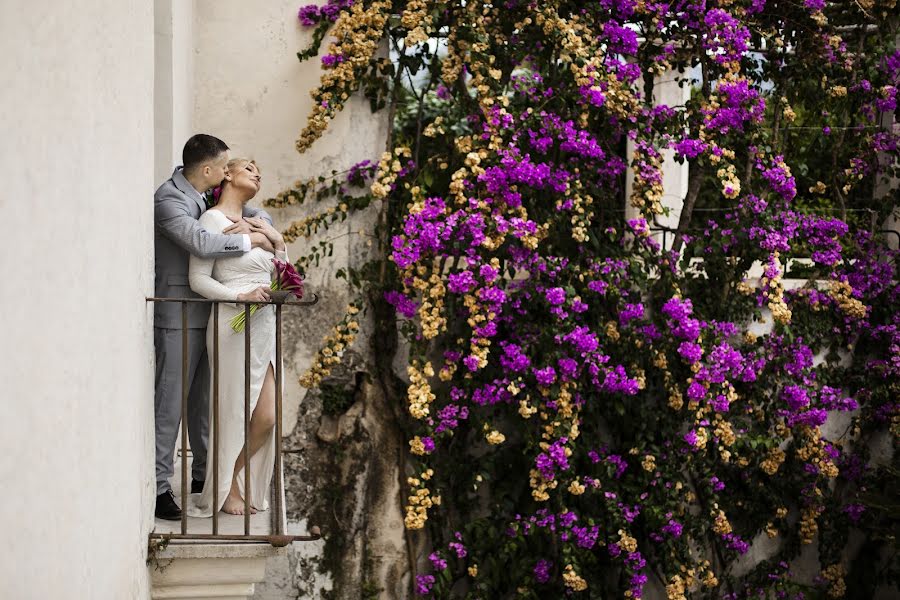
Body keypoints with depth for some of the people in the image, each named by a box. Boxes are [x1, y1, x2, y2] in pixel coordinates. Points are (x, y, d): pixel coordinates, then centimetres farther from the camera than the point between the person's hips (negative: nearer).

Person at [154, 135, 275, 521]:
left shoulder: (212, 200, 11)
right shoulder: (169, 199, -15)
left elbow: (263, 218, 19)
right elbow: (200, 243, -30)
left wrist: (250, 222, -5)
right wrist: (251, 240, -18)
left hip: (209, 315, 8)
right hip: (179, 318, -8)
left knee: (205, 400, 15)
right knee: (170, 403, -6)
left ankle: (203, 476, 25)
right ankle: (158, 487, -3)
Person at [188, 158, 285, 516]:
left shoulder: (254, 223, 18)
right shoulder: (213, 219, -5)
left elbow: (278, 278, 21)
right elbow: (198, 279, -10)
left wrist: (277, 241, 5)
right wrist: (241, 296, -21)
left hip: (264, 325, 7)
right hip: (233, 325, -7)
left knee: (267, 416, 4)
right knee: (234, 413, 0)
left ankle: (239, 481, 23)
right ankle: (225, 489, 18)